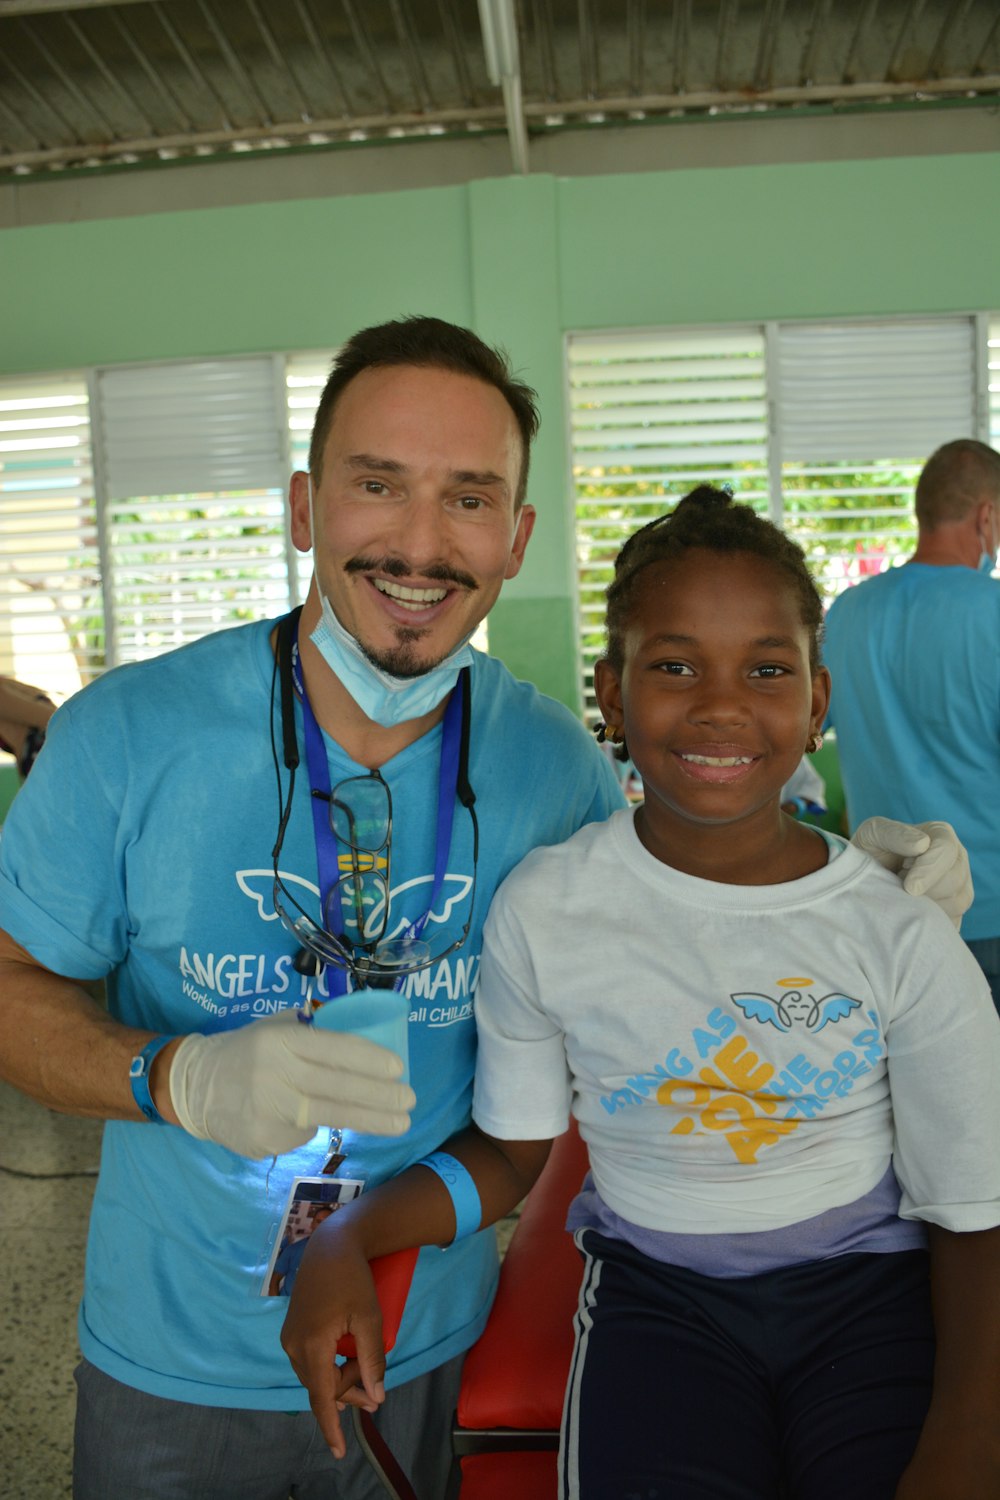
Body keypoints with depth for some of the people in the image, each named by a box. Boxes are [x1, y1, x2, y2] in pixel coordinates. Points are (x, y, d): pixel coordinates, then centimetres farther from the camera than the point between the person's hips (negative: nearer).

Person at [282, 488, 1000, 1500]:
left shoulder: (905, 939, -11)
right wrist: (347, 1238, -13)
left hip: (871, 1286, 1)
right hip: (655, 1290, 0)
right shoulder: (541, 910, -9)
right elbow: (507, 1151, 3)